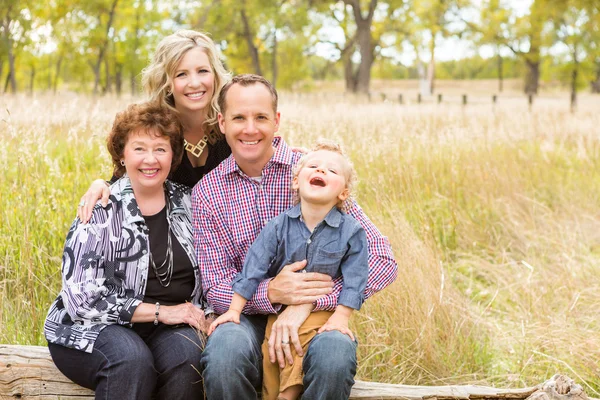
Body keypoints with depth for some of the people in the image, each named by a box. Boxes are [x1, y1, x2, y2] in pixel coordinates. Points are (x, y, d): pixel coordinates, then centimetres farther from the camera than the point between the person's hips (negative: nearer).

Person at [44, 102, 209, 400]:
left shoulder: (186, 202, 7)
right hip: (95, 328, -3)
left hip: (170, 328, 3)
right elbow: (81, 297, -12)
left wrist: (203, 317, -4)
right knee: (132, 359, -36)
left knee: (187, 357, -31)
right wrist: (160, 311, -15)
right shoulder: (100, 210, -7)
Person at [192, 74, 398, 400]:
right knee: (224, 352, -34)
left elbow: (383, 260, -10)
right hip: (246, 316, 1)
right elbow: (215, 289, -1)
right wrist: (271, 292, -23)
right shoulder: (206, 193, 2)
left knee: (334, 354, -35)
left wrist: (308, 302, -22)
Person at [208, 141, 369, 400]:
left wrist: (340, 318, -12)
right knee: (272, 354, -9)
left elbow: (353, 279, -3)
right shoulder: (279, 226, -3)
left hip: (321, 312, -2)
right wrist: (234, 310, -5)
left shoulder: (351, 231, -5)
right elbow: (253, 268, -2)